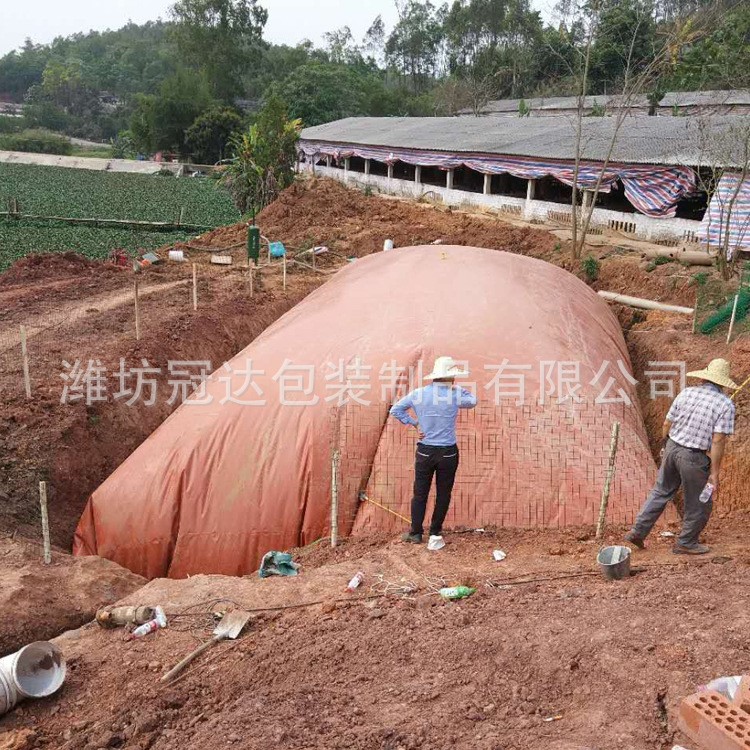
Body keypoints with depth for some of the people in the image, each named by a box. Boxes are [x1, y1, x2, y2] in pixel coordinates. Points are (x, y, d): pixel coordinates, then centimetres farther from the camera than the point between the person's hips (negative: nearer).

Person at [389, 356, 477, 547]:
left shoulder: (418, 394, -3)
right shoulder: (454, 395, -10)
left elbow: (395, 410, 1)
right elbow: (473, 401, 10)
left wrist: (414, 423, 2)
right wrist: (455, 387, 11)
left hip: (425, 452, 2)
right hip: (448, 453, -2)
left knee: (420, 493, 13)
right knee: (443, 494, 11)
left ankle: (415, 533, 22)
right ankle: (435, 534, 17)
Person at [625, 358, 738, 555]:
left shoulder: (686, 393, 0)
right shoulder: (726, 404, -12)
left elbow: (667, 424, 5)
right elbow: (718, 441, -17)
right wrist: (714, 473, -12)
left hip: (672, 448, 5)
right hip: (694, 458, -5)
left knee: (661, 492, 22)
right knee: (699, 504, 16)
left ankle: (638, 531, 23)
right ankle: (686, 543, 28)